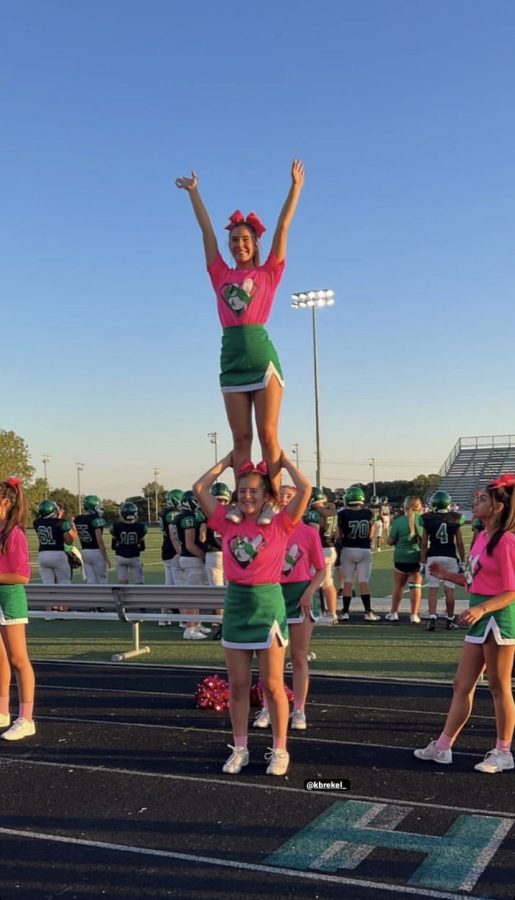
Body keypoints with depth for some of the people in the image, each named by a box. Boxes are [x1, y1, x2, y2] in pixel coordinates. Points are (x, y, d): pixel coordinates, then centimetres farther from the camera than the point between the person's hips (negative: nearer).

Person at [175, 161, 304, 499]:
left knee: (268, 434, -4)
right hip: (231, 357, 3)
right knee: (241, 437, 3)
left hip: (262, 356, -3)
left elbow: (283, 227, 8)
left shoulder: (268, 274, 9)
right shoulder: (222, 276, 15)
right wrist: (194, 192, 24)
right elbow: (207, 230, 19)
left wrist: (296, 187, 8)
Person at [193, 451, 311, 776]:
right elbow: (199, 489, 3)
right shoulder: (229, 523, 3)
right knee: (237, 685, 10)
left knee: (272, 685, 5)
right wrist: (227, 461, 7)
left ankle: (280, 750, 18)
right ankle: (240, 749, 23)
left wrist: (284, 460, -4)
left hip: (268, 605, -3)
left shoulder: (280, 524, -5)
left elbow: (306, 489, -16)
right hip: (235, 604, 4)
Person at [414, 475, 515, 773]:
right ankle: (443, 747, 21)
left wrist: (481, 609, -28)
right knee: (462, 686, 13)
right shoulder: (483, 537, 10)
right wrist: (449, 575, 11)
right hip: (480, 618, 9)